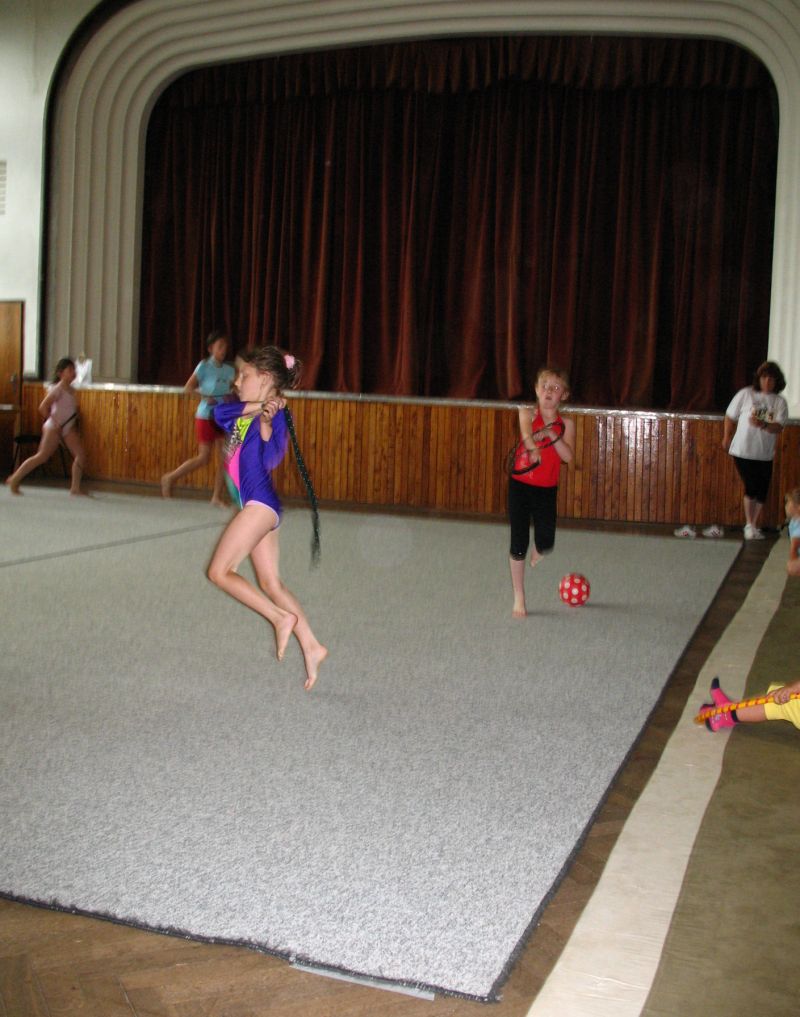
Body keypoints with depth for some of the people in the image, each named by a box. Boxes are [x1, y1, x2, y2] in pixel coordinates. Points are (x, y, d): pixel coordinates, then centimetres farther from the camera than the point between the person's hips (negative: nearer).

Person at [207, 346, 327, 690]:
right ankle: (310, 645, 8)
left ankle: (281, 618, -8)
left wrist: (266, 422, -37)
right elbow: (219, 412, -1)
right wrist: (252, 408, -13)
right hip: (256, 507, 9)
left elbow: (270, 459, -22)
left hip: (260, 504, -9)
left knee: (220, 571, -9)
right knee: (270, 582, 8)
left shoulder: (275, 414, -9)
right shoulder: (244, 413, 16)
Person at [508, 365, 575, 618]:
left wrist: (552, 435, -25)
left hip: (547, 490, 2)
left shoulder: (566, 423, 0)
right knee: (519, 544, 0)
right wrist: (532, 447, -51)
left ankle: (538, 549, 40)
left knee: (545, 544, -2)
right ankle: (519, 599, 15)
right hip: (520, 485, -2)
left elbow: (568, 456, -12)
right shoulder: (528, 412, -5)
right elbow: (525, 430, -30)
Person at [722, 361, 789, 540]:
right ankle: (749, 525, 6)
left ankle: (754, 527, 21)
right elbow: (730, 417, 7)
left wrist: (763, 425, -31)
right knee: (751, 488, -8)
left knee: (761, 492, 6)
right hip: (743, 451, -3)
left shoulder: (779, 402, 0)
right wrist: (727, 437, 13)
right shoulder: (746, 394, -4)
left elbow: (778, 427, -12)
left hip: (765, 455, 3)